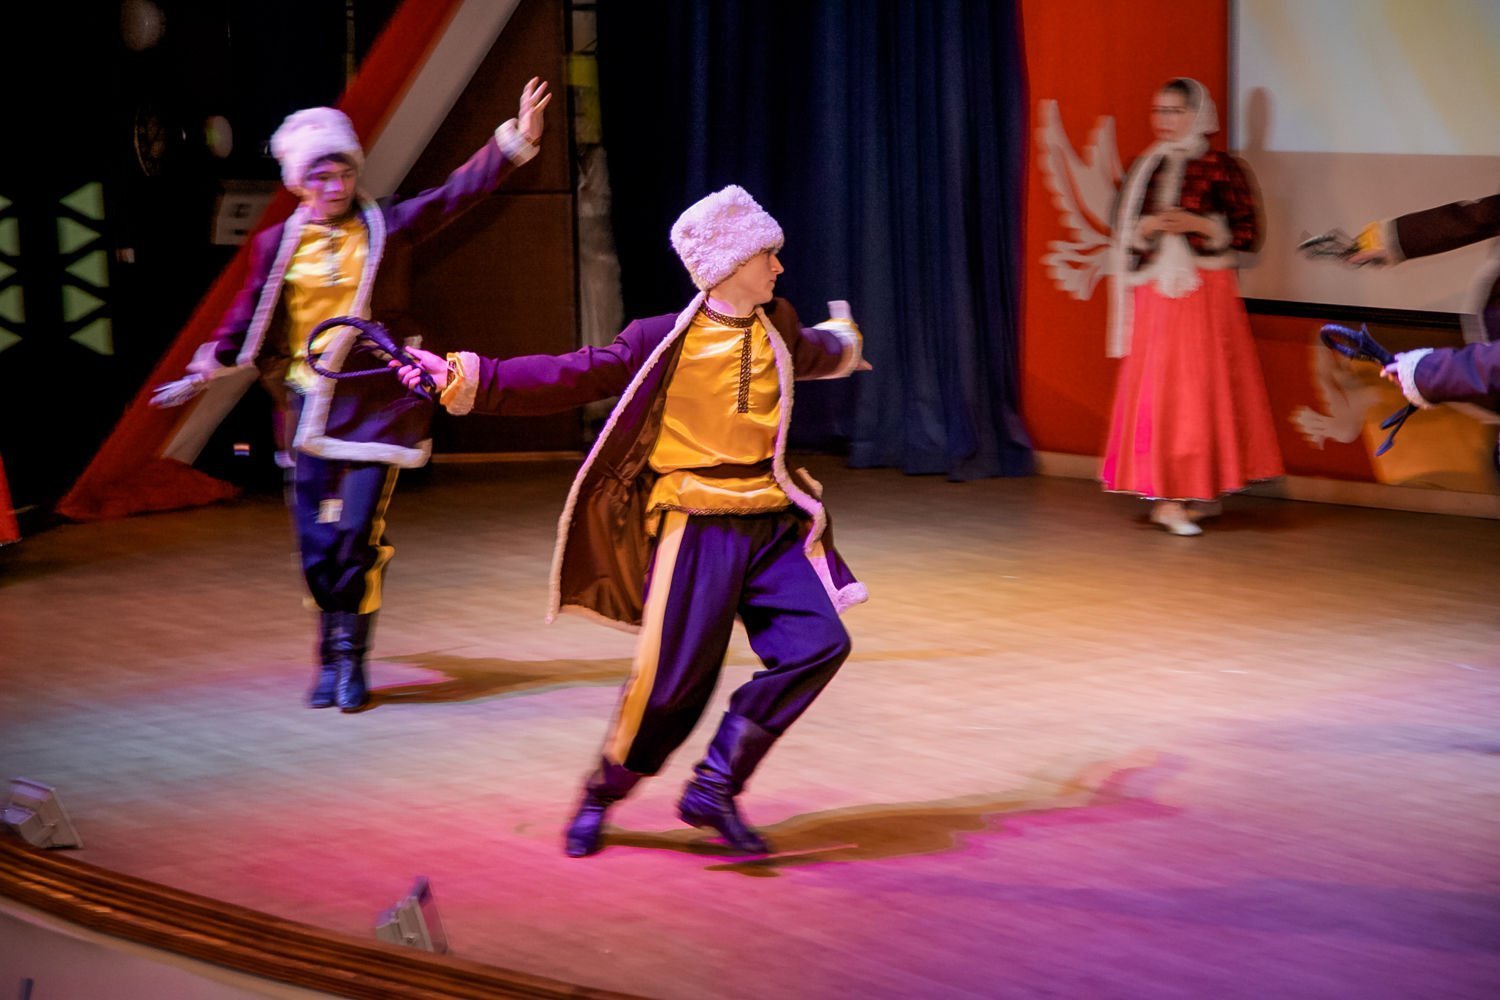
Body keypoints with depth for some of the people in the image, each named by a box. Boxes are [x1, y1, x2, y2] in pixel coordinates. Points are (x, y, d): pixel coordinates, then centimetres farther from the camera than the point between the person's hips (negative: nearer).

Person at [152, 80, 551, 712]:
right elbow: (248, 315, 13)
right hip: (309, 405, 2)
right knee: (316, 543, 2)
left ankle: (349, 659, 3)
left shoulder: (386, 228, 0)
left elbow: (457, 192, -8)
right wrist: (205, 371, 14)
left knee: (359, 532, -9)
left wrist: (515, 140, -18)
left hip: (376, 401, -2)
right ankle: (332, 659, 18)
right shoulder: (279, 246, 4)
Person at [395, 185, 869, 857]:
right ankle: (601, 796, 21)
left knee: (818, 643, -12)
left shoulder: (778, 332, 11)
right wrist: (466, 379, -20)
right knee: (674, 676, -6)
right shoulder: (664, 341, -7)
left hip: (774, 525, 5)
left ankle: (713, 789, -3)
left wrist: (841, 347, 60)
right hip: (698, 530, -5)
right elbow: (568, 378, -11)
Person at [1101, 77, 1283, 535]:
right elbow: (1124, 235, 16)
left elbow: (1249, 234, -3)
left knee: (1203, 388, -4)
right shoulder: (1145, 168, 11)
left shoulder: (1221, 168, -1)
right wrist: (1146, 228, -5)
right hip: (1154, 293, 4)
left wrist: (1199, 225, -14)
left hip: (1206, 293, -4)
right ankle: (1167, 494, -2)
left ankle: (1202, 489, 4)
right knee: (1155, 390, -2)